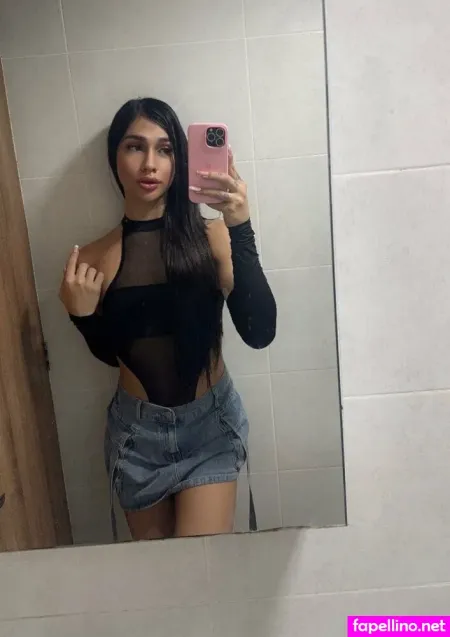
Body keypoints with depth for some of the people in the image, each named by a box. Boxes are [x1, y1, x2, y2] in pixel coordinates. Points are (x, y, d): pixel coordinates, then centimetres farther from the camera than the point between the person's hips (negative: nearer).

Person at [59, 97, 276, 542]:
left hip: (211, 422, -2)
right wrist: (82, 315, -13)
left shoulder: (210, 236, -13)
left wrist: (240, 230, -32)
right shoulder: (95, 257, -6)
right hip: (136, 429, 3)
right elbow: (112, 354, 6)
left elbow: (259, 333, -24)